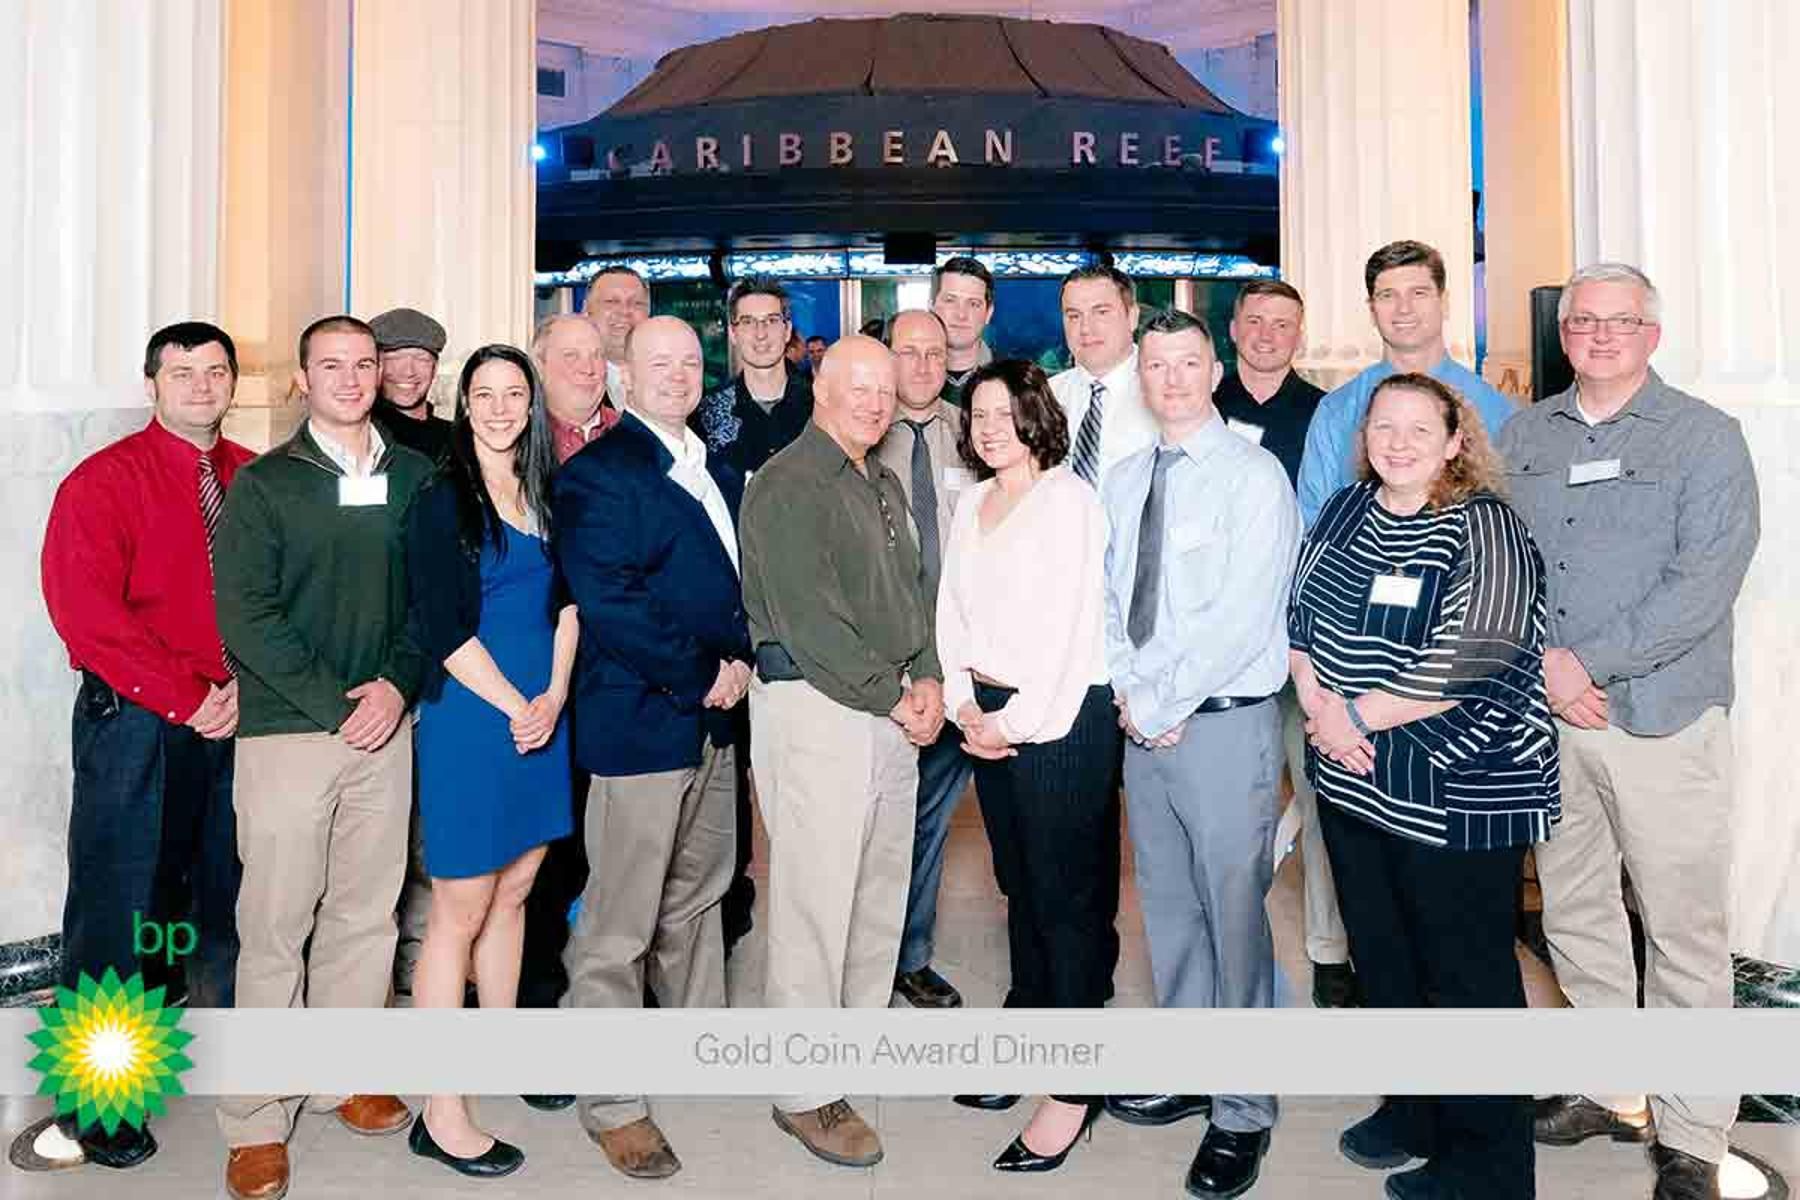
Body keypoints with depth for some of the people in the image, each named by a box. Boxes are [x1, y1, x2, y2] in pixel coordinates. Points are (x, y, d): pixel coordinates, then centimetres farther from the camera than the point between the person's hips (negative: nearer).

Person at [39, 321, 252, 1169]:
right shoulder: (103, 481, -4)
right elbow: (88, 612, -12)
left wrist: (247, 687, -7)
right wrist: (188, 700, -15)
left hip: (239, 718, 4)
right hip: (137, 724, -4)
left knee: (229, 896, 11)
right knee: (120, 905, 2)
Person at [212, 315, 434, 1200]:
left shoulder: (415, 479, 8)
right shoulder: (263, 484, 0)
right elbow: (246, 615, -7)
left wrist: (398, 683, -8)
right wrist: (335, 703, -12)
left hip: (386, 726, 3)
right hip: (287, 730, -3)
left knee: (367, 913, 10)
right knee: (275, 927, 1)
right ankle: (256, 1119, 14)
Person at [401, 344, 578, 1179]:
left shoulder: (546, 496, 12)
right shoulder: (441, 501, -6)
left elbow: (565, 601, 10)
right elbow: (442, 627, -12)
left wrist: (556, 695, -3)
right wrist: (516, 707, -12)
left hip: (542, 714, 6)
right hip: (471, 718, -6)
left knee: (513, 893, 15)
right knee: (461, 910, -1)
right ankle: (441, 1114, 9)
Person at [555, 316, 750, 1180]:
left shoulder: (719, 472, 15)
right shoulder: (596, 473, -10)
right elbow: (608, 602, -19)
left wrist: (740, 660, -1)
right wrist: (704, 677, -15)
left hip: (715, 716, 8)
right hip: (640, 719, -8)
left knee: (697, 898, 21)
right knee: (619, 924, 1)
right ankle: (610, 1102, 16)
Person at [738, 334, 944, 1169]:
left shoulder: (883, 487, 19)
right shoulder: (788, 484, -10)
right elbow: (807, 617, -17)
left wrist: (928, 677, 2)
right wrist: (892, 697, -13)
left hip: (891, 710, 9)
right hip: (813, 704, -8)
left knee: (881, 888, 15)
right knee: (816, 898, -3)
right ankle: (805, 1092, 9)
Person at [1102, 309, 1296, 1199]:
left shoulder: (1252, 476, -9)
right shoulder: (1123, 482, 11)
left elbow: (1241, 616, -17)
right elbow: (1113, 598, 12)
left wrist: (1160, 701, -13)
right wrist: (1128, 691, -3)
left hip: (1225, 725, -6)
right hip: (1144, 725, 6)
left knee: (1233, 917, 1)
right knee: (1167, 911, 16)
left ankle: (1243, 1114, 17)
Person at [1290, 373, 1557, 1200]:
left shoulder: (1484, 527, -12)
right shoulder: (1344, 510, 8)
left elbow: (1475, 659, -21)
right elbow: (1297, 611, 8)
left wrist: (1357, 717, -16)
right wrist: (1319, 707, -8)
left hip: (1456, 790, -6)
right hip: (1353, 783, 6)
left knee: (1466, 975, 7)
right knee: (1381, 959, 18)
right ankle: (1413, 1113, 39)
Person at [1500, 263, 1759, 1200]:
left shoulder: (1706, 438, -1)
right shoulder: (1522, 437, 11)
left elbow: (1704, 582, -12)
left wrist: (1589, 663, -16)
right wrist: (1542, 662, -8)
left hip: (1662, 717, -4)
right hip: (1544, 715, 4)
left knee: (1685, 932, 2)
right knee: (1573, 915, 13)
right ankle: (1613, 1091, 31)